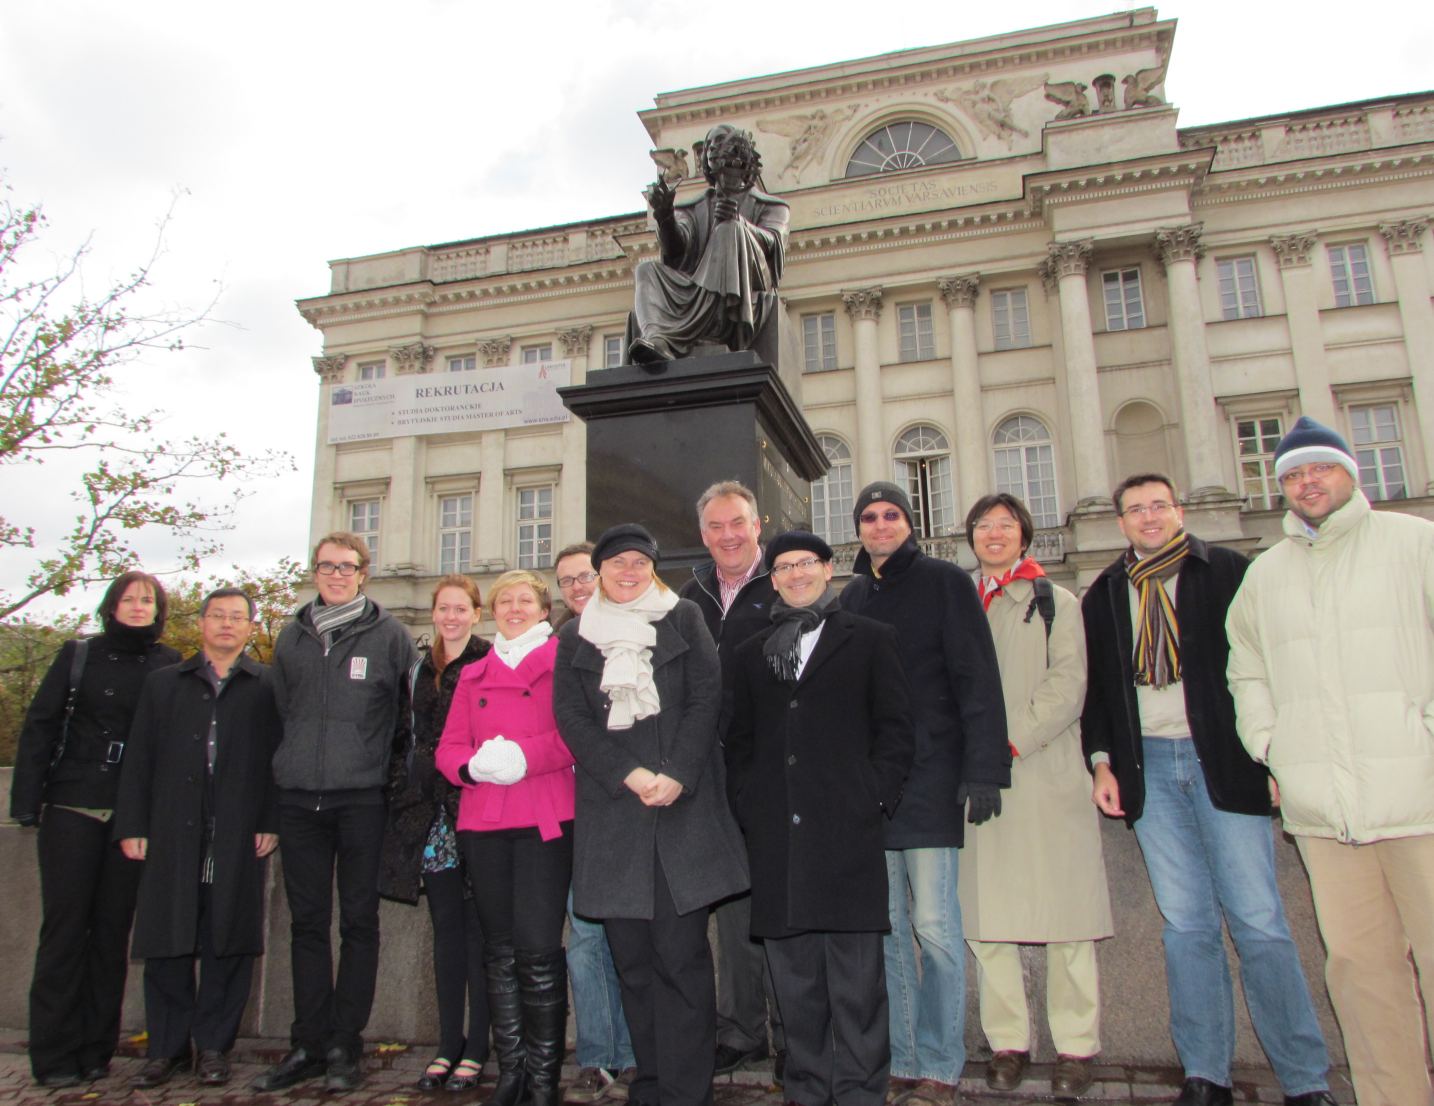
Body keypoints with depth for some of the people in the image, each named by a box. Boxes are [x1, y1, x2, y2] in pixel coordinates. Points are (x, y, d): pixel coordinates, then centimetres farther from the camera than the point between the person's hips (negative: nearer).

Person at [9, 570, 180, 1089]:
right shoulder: (79, 656, 4)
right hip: (72, 809, -1)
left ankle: (96, 1049, 16)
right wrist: (27, 802, -4)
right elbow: (38, 727, 2)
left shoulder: (170, 667, 5)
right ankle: (54, 1055, 11)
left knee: (112, 928, 7)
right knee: (65, 924, 2)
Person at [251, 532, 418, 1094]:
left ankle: (344, 1046, 13)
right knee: (307, 923, 9)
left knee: (358, 923, 3)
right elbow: (282, 709, 20)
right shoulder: (291, 637, 11)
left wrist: (383, 762, 5)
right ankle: (308, 1044, 19)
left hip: (362, 798, -3)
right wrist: (297, 762, 17)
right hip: (299, 799, 4)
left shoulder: (390, 635, 0)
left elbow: (410, 710, 4)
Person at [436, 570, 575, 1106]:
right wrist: (474, 765, -8)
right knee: (500, 951, 9)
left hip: (546, 820, -4)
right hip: (483, 823, 4)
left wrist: (523, 756, -17)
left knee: (539, 949, -7)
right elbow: (449, 748, 13)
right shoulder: (473, 675, 19)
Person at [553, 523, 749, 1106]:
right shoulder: (576, 635, 14)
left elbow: (706, 698, 2)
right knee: (633, 959, 5)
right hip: (611, 811, 2)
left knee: (682, 954, -4)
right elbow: (571, 716, 5)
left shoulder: (683, 618, 11)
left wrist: (676, 776, -10)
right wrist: (630, 775, -8)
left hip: (684, 808, -2)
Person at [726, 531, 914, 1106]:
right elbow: (740, 740, 18)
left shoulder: (871, 639, 8)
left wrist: (875, 797, -6)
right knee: (794, 977, 9)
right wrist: (747, 807, 6)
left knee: (856, 977, 1)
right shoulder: (752, 652, 17)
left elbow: (895, 729, 4)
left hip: (847, 826, -3)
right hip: (775, 836, 3)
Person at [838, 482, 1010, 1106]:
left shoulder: (944, 582, 0)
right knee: (885, 926, 7)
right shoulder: (852, 597, 14)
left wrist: (983, 770, -15)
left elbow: (978, 679, -6)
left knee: (933, 924, -1)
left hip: (930, 775, -4)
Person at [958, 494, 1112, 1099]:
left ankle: (1075, 1045, 13)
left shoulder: (1056, 602, 9)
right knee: (985, 915, 2)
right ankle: (1008, 1041, 15)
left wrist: (1011, 741, -14)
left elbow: (1067, 684, -3)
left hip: (1046, 772, -2)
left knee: (1065, 910, 0)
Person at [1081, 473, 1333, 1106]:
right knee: (1186, 924, 6)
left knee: (1258, 922, -2)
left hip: (1223, 760, -2)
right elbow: (1096, 685, 15)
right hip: (1148, 768, 3)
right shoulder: (1103, 596, 13)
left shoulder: (1227, 573, 4)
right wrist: (1102, 761, 4)